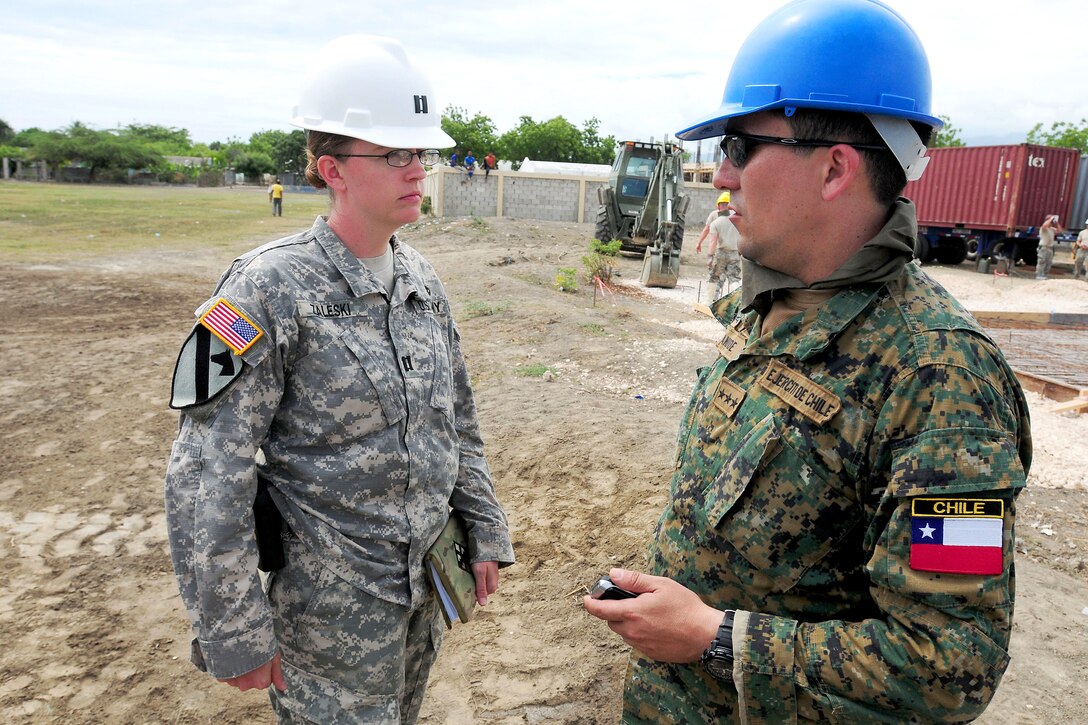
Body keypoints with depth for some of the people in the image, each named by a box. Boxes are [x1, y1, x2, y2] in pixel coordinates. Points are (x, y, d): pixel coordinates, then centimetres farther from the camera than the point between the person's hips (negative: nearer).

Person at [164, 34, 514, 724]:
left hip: (430, 583, 6)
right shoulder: (271, 289, -19)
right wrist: (235, 636, -14)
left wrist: (486, 533, 9)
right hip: (332, 603, -6)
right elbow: (207, 477, -18)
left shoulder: (422, 278, 1)